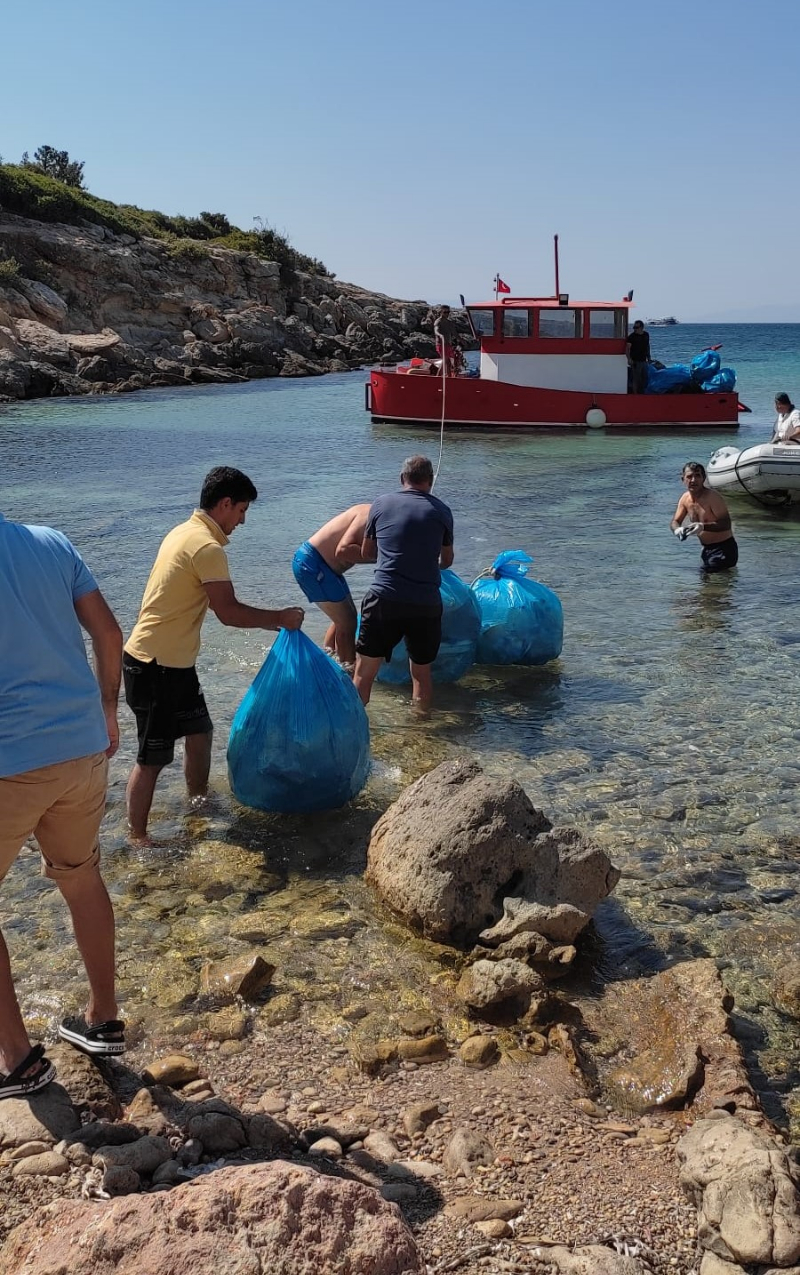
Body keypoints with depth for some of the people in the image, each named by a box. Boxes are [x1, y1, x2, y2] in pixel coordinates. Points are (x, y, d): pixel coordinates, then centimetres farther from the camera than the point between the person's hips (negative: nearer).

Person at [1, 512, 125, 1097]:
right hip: (83, 745, 6)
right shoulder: (52, 541, 5)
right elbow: (109, 633, 6)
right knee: (81, 877, 23)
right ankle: (104, 1019, 35)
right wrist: (107, 709, 17)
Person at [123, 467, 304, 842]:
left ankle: (199, 803, 41)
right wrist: (280, 618, -8)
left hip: (171, 661, 10)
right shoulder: (208, 547, -20)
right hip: (157, 666, -10)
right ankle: (137, 839, 11)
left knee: (199, 731, 23)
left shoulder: (184, 532, 11)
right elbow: (229, 612, -22)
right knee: (153, 758, 0)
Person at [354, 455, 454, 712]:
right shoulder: (441, 511, 9)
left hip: (384, 599, -1)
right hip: (426, 604, 1)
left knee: (364, 674, 5)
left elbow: (366, 553, 20)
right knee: (421, 673, 17)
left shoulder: (381, 504, 8)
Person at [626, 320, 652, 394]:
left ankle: (642, 393, 25)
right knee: (635, 379, -5)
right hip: (635, 361, -6)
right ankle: (635, 394, 2)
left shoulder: (646, 335, 8)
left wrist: (648, 357, 20)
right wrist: (629, 359, -26)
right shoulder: (631, 336, -10)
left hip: (644, 360, 6)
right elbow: (627, 348, -15)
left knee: (644, 378, 13)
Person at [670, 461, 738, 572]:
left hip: (724, 548, -8)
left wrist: (703, 527, -38)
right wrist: (677, 529, -17)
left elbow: (726, 524, -24)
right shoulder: (685, 498, 3)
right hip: (706, 549, 8)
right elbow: (675, 522, 8)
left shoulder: (712, 497, -19)